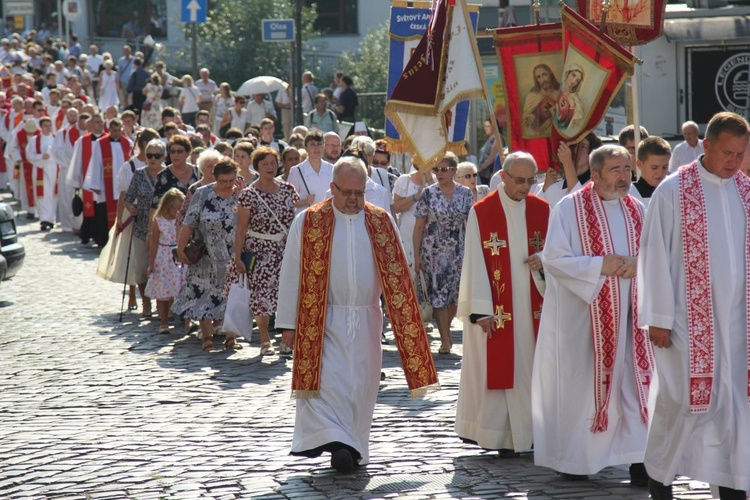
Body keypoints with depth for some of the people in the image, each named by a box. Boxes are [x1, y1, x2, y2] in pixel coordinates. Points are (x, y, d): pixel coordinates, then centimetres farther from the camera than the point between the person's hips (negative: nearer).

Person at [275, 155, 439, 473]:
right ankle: (338, 443, -18)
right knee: (326, 380, -14)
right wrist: (288, 323, -3)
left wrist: (404, 318, 1)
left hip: (366, 319, 2)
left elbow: (395, 273, 7)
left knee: (362, 387, 6)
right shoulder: (308, 222, -1)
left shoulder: (381, 222, 5)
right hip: (324, 320, -2)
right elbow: (292, 274, 0)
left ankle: (354, 449, 17)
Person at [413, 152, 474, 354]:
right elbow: (419, 226, -1)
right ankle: (445, 340, -1)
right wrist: (417, 255, -6)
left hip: (458, 252, 2)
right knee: (438, 294, -5)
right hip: (433, 252, -2)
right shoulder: (428, 193, -1)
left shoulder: (465, 193, 3)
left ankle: (446, 330, 29)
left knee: (455, 294, 7)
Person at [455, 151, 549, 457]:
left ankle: (531, 429, 12)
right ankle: (501, 436, 3)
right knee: (499, 369, -2)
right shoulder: (481, 212, -4)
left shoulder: (542, 209, 7)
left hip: (531, 306, 3)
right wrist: (481, 310, -11)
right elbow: (475, 263, -6)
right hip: (496, 306, -3)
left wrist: (543, 259, -12)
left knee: (532, 368, 4)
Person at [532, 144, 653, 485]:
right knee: (581, 382, 2)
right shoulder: (570, 208, -5)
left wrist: (638, 264, -9)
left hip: (629, 314, 4)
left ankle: (639, 458, 1)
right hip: (584, 316, -4)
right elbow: (554, 258, -9)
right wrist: (599, 265, -18)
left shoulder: (637, 210, 10)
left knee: (635, 384, -1)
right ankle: (571, 458, 14)